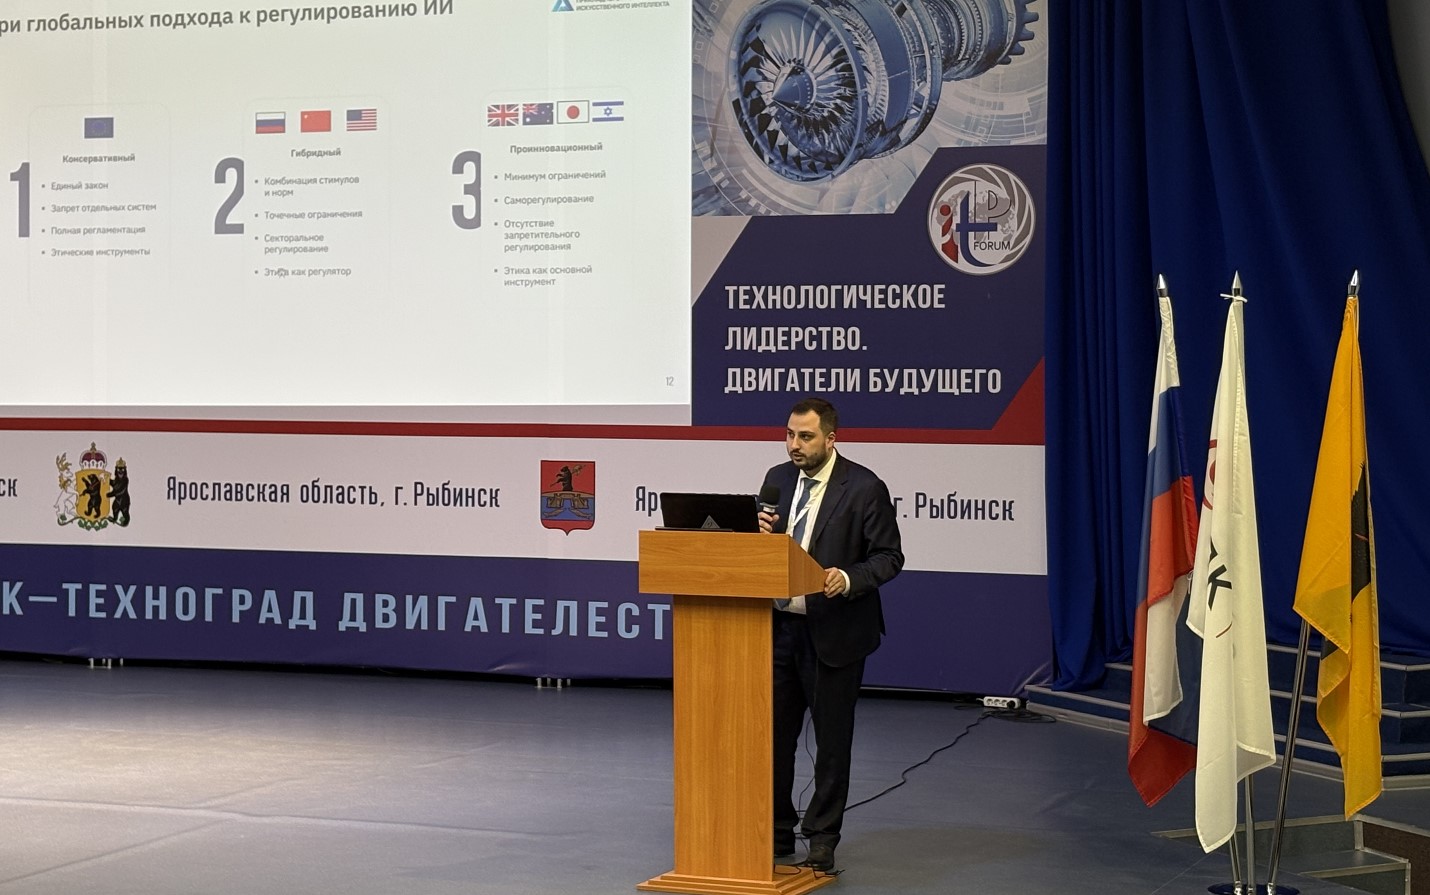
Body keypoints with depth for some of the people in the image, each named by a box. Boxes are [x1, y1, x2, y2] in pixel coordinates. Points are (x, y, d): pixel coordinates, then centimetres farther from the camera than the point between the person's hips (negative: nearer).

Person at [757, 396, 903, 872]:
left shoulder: (864, 487, -10)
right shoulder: (778, 479, 7)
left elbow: (888, 556, -8)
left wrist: (849, 579, -24)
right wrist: (764, 533, -7)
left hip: (834, 632, -5)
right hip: (780, 625, 5)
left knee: (832, 740, 5)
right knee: (773, 734, 9)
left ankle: (822, 840, 16)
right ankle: (776, 833, 21)